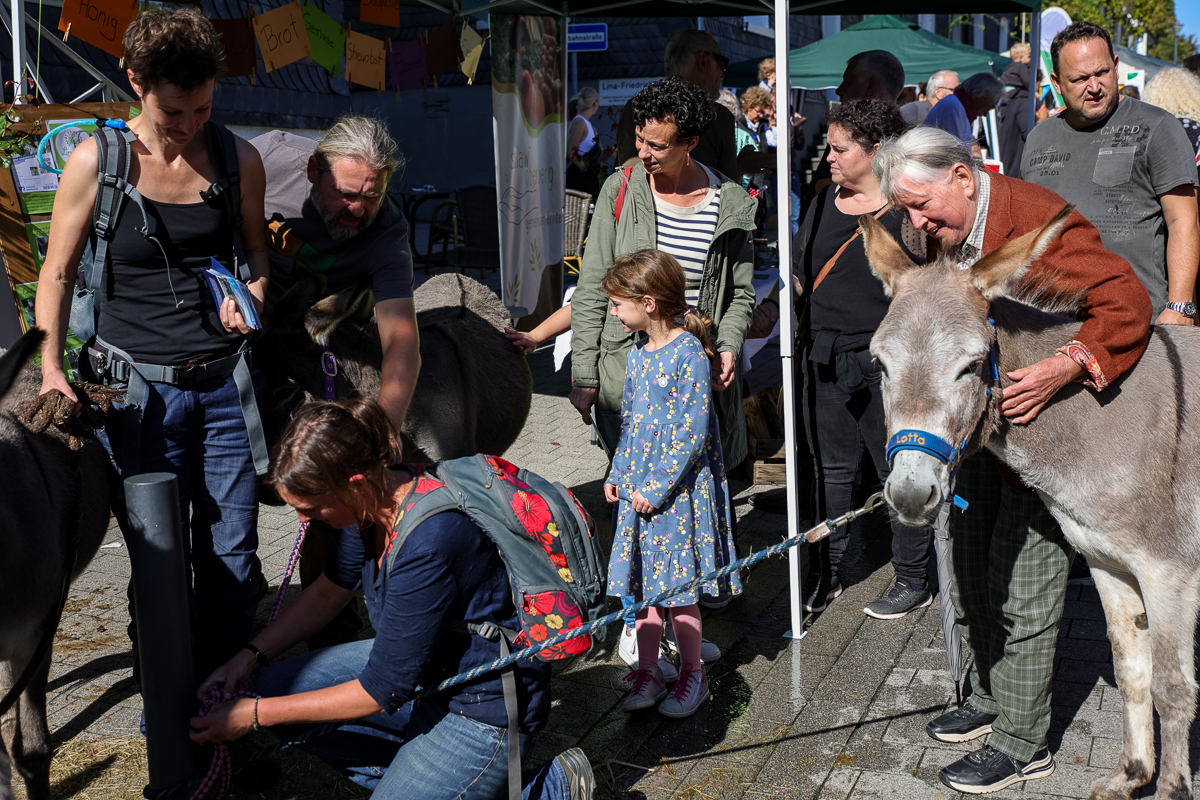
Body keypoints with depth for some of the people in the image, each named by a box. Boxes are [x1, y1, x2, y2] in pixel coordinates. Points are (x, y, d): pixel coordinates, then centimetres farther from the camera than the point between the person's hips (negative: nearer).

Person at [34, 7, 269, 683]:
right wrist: (51, 369, -9)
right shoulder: (98, 161, -4)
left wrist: (251, 297, -2)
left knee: (233, 559, 7)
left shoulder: (238, 158, 3)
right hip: (141, 388, -2)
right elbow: (58, 274, 2)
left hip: (228, 380, 2)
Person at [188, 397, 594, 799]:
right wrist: (250, 654, 0)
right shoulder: (374, 497, -8)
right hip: (419, 665, 9)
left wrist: (256, 714, -17)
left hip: (484, 708, -9)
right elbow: (327, 592, 12)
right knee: (275, 687, 1)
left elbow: (382, 691, -25)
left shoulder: (429, 543, -34)